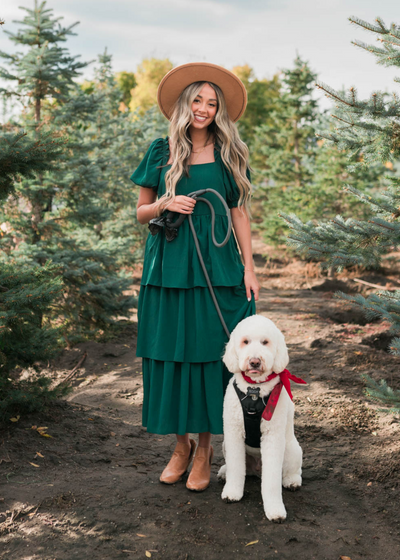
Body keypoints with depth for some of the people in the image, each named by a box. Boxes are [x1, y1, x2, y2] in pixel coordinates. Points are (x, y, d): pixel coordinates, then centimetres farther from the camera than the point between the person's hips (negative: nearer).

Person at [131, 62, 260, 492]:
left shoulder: (228, 154, 7)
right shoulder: (161, 151, 7)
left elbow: (239, 212, 7)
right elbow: (141, 212, 10)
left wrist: (248, 267, 0)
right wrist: (166, 204, -11)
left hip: (215, 266, -1)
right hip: (168, 266, 1)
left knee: (208, 352, 0)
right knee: (170, 351, 3)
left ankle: (205, 446, 13)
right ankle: (181, 444, 18)